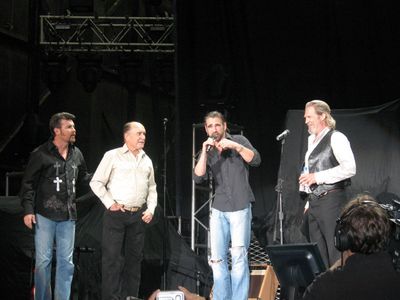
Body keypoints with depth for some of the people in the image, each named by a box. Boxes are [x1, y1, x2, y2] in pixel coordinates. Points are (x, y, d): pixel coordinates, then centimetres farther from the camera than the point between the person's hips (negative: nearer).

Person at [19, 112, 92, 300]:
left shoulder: (77, 154, 9)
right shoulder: (41, 154, -6)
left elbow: (83, 179, 22)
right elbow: (28, 183, -4)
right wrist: (28, 210, -11)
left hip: (68, 216, 5)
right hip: (45, 215, -5)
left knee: (66, 262, 7)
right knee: (43, 260, -1)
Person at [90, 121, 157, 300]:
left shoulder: (147, 160, 15)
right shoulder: (113, 156, -1)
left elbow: (152, 188, 21)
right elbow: (96, 182, -2)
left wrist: (151, 209, 7)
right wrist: (110, 203, -8)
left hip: (138, 216, 5)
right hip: (116, 214, -5)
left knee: (134, 258, 9)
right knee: (112, 258, -5)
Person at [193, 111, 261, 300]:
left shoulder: (238, 141, 6)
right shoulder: (208, 151, 14)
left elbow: (256, 160, -8)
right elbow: (198, 178, 0)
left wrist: (235, 146, -16)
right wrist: (204, 152, -9)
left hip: (240, 208, -4)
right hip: (218, 210, 4)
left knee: (239, 256, -9)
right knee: (217, 258, 1)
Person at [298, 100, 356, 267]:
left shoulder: (336, 138, -8)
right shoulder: (312, 140, 17)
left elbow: (350, 168, -19)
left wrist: (318, 177, -18)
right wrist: (309, 202, 17)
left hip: (331, 201, -8)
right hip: (314, 202, 8)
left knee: (335, 254, -8)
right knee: (318, 254, 10)